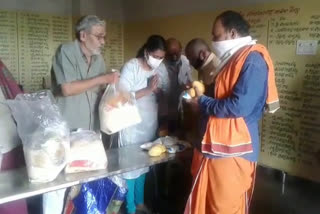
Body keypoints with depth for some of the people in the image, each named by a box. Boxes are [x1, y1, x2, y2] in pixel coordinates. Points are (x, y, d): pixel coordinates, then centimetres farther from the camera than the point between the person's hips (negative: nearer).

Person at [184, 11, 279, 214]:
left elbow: (238, 106, -25)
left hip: (232, 149, -9)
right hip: (218, 146, 9)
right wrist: (200, 94, 9)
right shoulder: (235, 59, 13)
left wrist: (202, 103, -11)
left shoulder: (253, 60, -16)